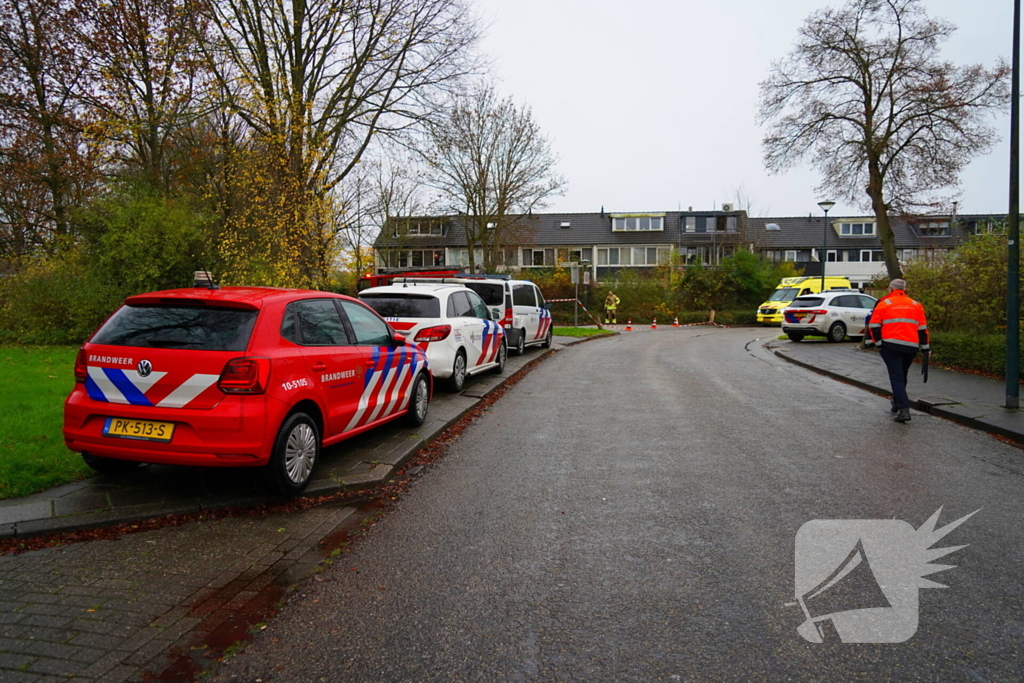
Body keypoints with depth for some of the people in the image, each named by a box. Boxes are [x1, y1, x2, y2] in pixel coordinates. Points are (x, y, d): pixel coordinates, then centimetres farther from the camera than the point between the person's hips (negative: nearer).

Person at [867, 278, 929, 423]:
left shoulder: (884, 304, 1)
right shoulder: (916, 305, 13)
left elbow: (874, 325, -5)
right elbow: (922, 328, 13)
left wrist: (878, 343, 1)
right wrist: (925, 347, 16)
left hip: (891, 347, -4)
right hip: (911, 347, 4)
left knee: (896, 377, -4)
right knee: (902, 376, 22)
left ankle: (904, 410, -16)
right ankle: (896, 404, 35)